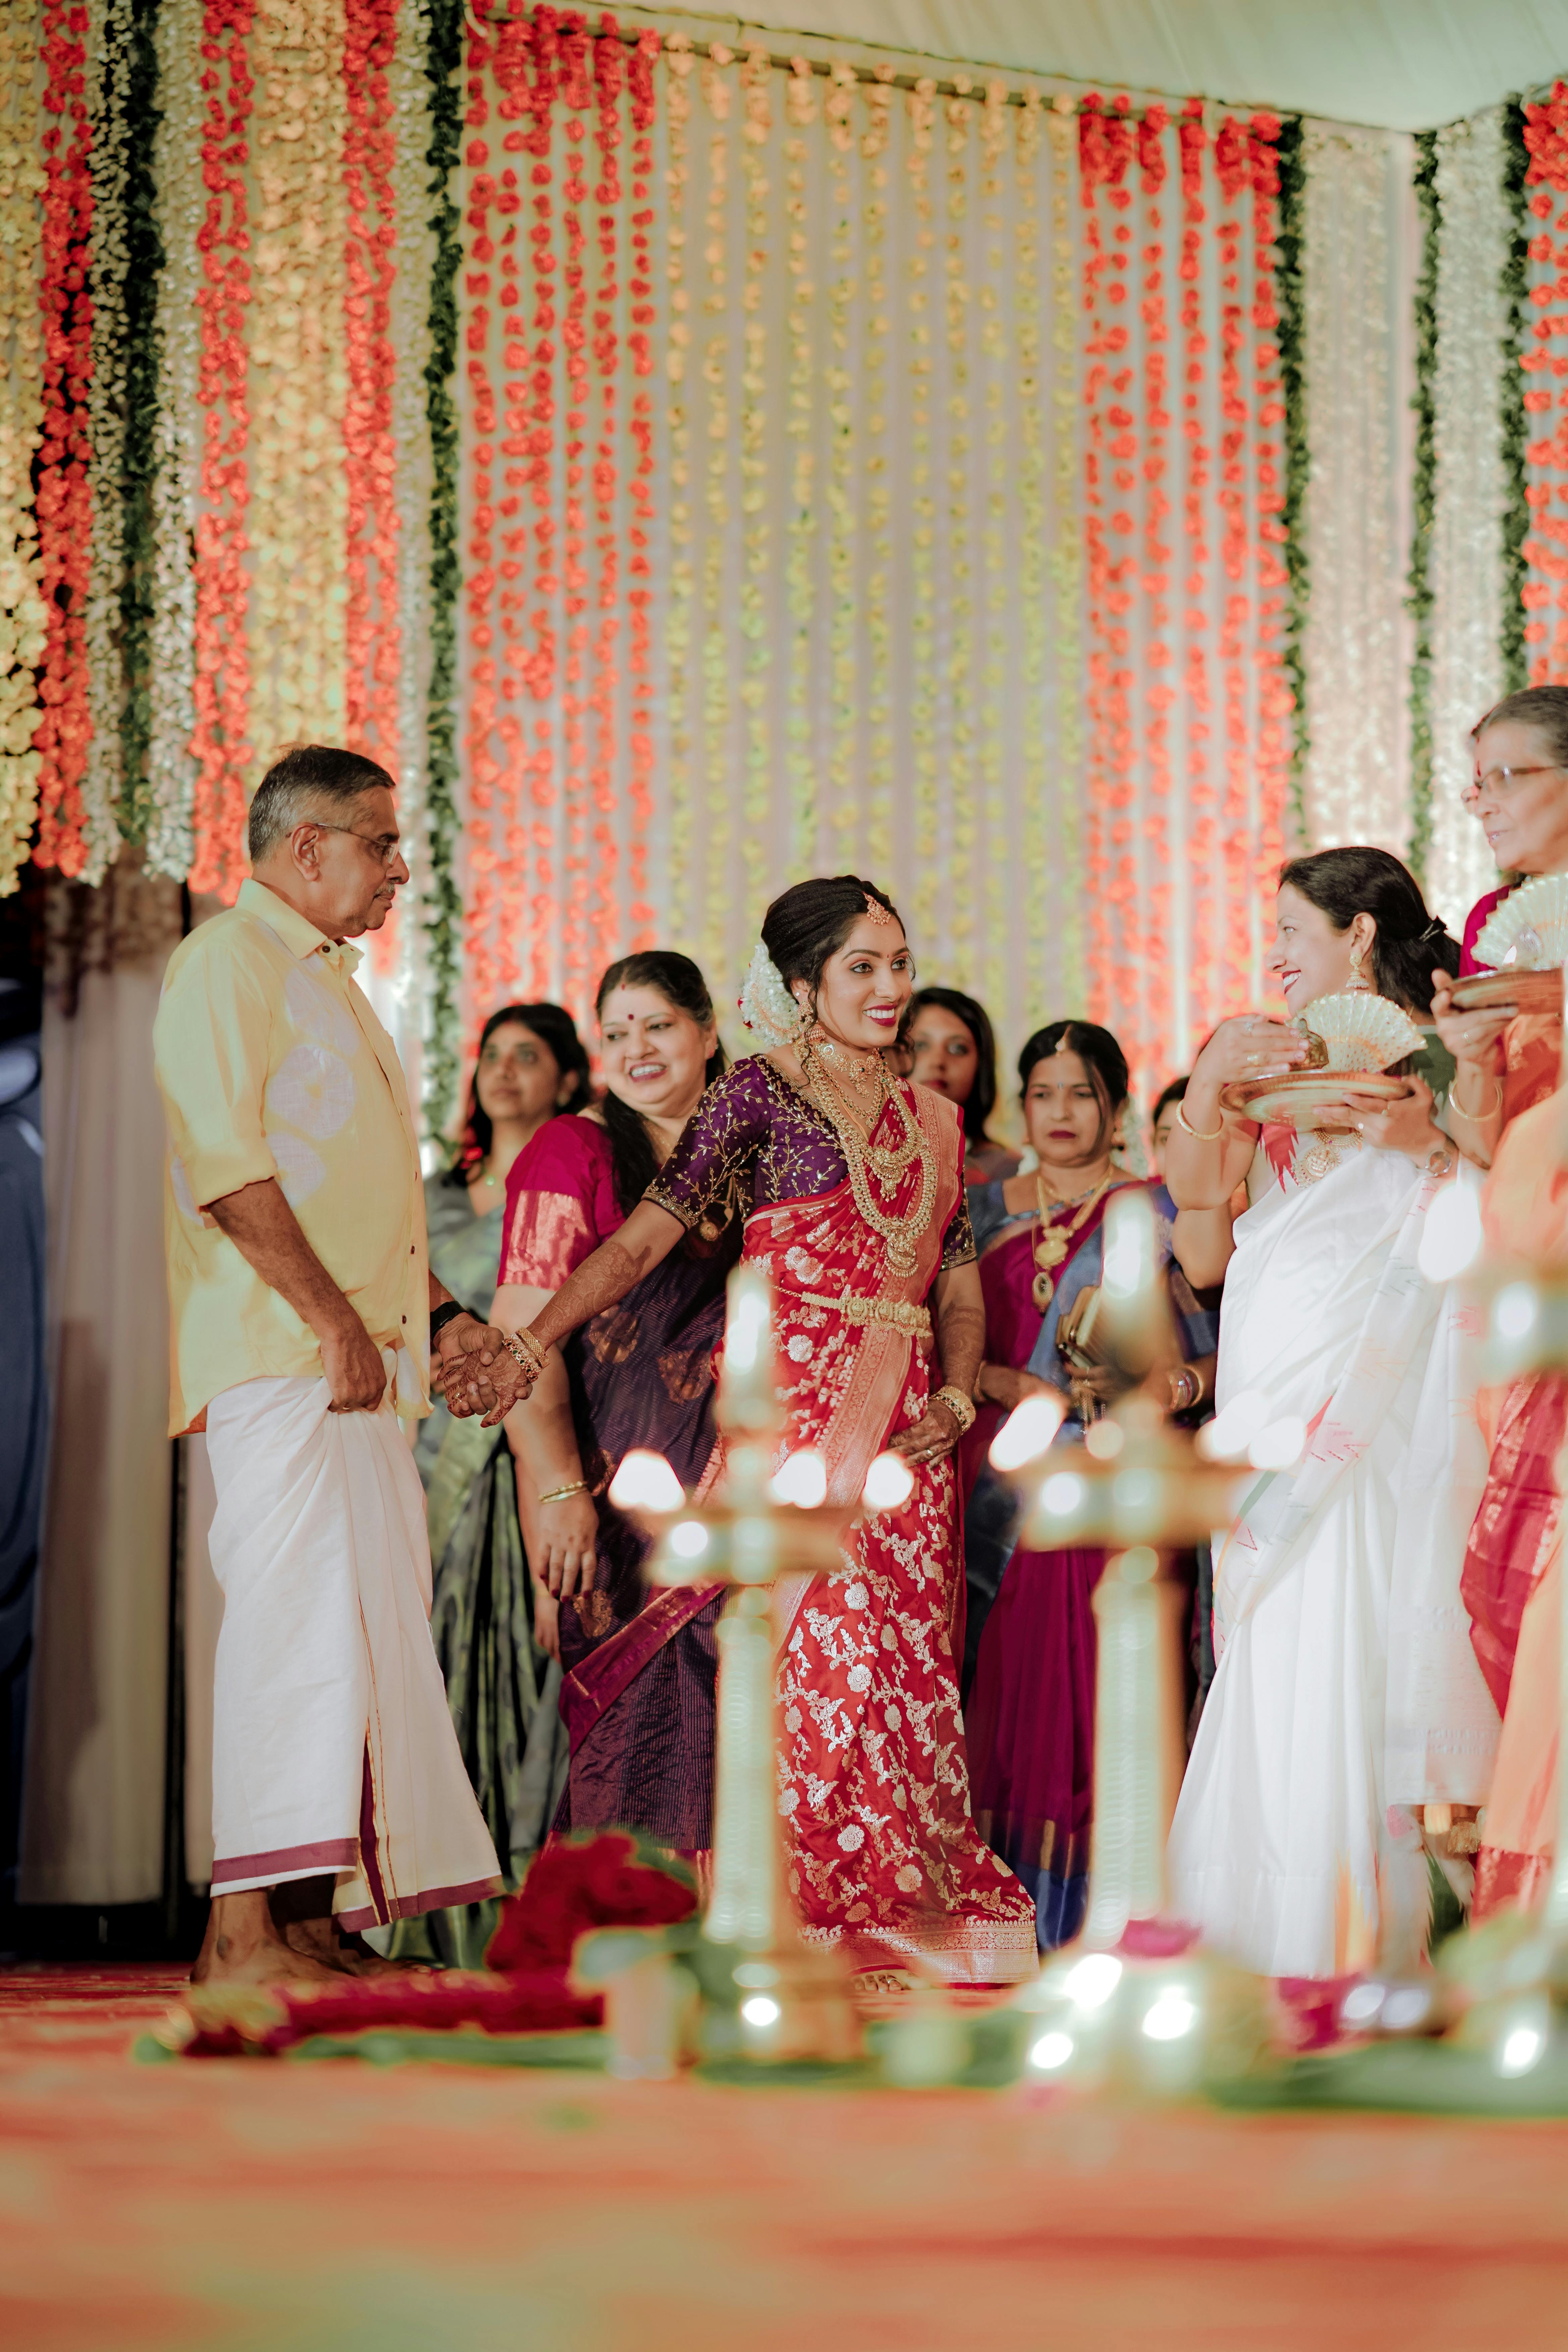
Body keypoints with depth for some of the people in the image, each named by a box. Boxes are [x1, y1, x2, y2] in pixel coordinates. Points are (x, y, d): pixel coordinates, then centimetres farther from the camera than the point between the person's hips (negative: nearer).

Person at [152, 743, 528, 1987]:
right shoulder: (229, 961, -4)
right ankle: (246, 1926, -19)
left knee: (372, 1623, 6)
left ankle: (319, 1916, 8)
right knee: (298, 1610, -16)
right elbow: (228, 1162, -16)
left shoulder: (330, 983, 27)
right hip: (276, 1355, -10)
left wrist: (445, 1318, 19)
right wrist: (330, 1317, -19)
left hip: (362, 1363, 10)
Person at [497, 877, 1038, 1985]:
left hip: (904, 1423, 5)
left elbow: (959, 1279, 21)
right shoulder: (762, 1091, 1)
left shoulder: (932, 1119, 18)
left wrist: (957, 1396, 3)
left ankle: (907, 1904, 5)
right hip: (793, 1400, -5)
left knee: (910, 1649, 1)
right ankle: (809, 1903, -8)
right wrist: (530, 1343, -17)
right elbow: (648, 1232, -7)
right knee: (824, 1637, -12)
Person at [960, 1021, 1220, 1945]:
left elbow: (1221, 1360, 2)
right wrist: (1001, 1383, -6)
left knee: (1095, 1681, -9)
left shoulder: (1156, 1213, 5)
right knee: (1004, 1675, -2)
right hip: (1002, 1481, 3)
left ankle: (1090, 1919, -4)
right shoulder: (989, 1210, 14)